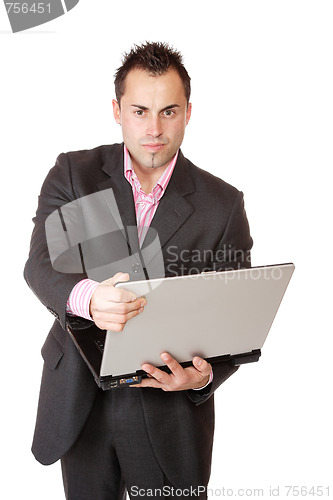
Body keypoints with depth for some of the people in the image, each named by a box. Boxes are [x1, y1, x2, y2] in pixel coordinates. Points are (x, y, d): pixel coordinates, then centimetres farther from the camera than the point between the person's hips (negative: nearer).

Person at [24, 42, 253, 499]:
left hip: (171, 410, -1)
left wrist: (205, 375, -25)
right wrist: (87, 297, -39)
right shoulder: (73, 173, -4)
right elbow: (41, 264, -16)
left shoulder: (223, 204, -6)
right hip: (79, 401, 1)